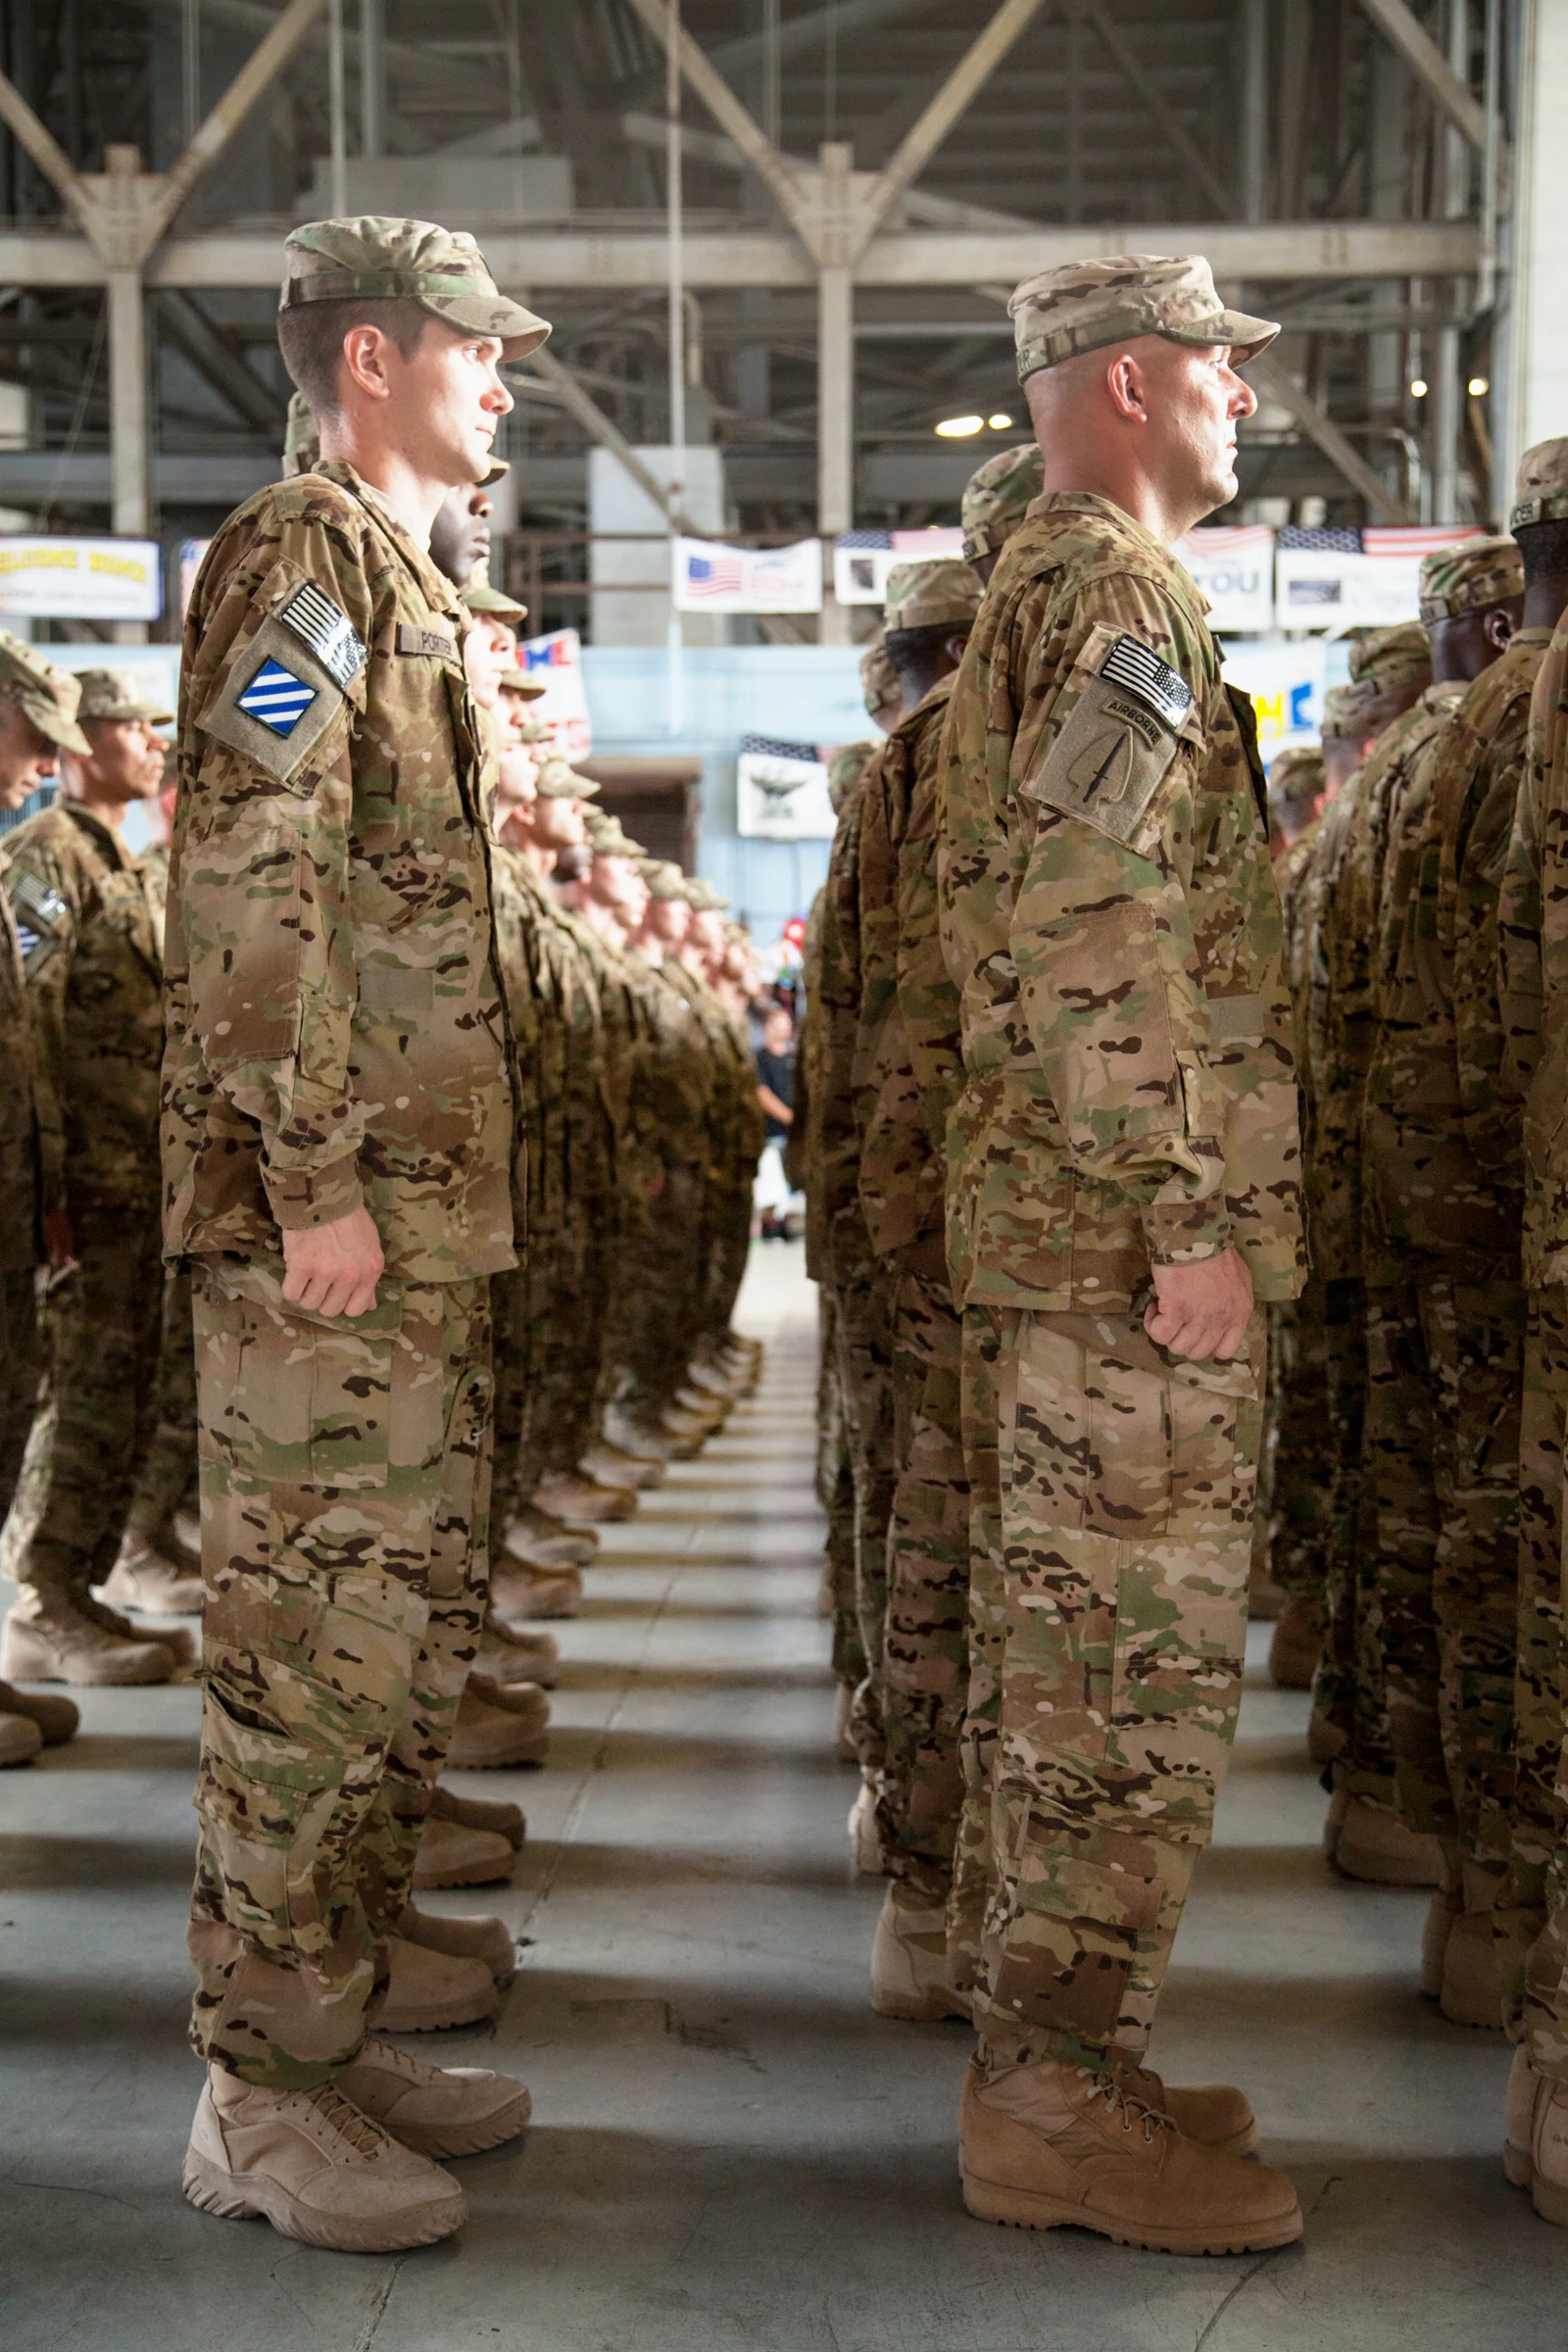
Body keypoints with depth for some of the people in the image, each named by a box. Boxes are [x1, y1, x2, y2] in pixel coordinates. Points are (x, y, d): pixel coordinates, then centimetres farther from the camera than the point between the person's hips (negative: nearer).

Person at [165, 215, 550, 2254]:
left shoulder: (405, 579, 22)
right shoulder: (308, 557, -8)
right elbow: (252, 877, -19)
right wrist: (315, 1177, -22)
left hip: (421, 1208, 10)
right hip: (330, 1220, -10)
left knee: (414, 1625, 15)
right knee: (318, 1635, -5)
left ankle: (343, 1968, 27)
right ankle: (268, 2086, 5)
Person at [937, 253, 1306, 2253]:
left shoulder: (1024, 594, 22)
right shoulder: (1118, 592, -11)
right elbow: (1100, 930, -23)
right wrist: (1191, 1220, -21)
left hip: (1039, 1225, 11)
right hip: (1126, 1235, -10)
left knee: (1051, 1645, 14)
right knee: (1136, 1664, -5)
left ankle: (1034, 2043, 24)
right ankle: (1060, 2100, 4)